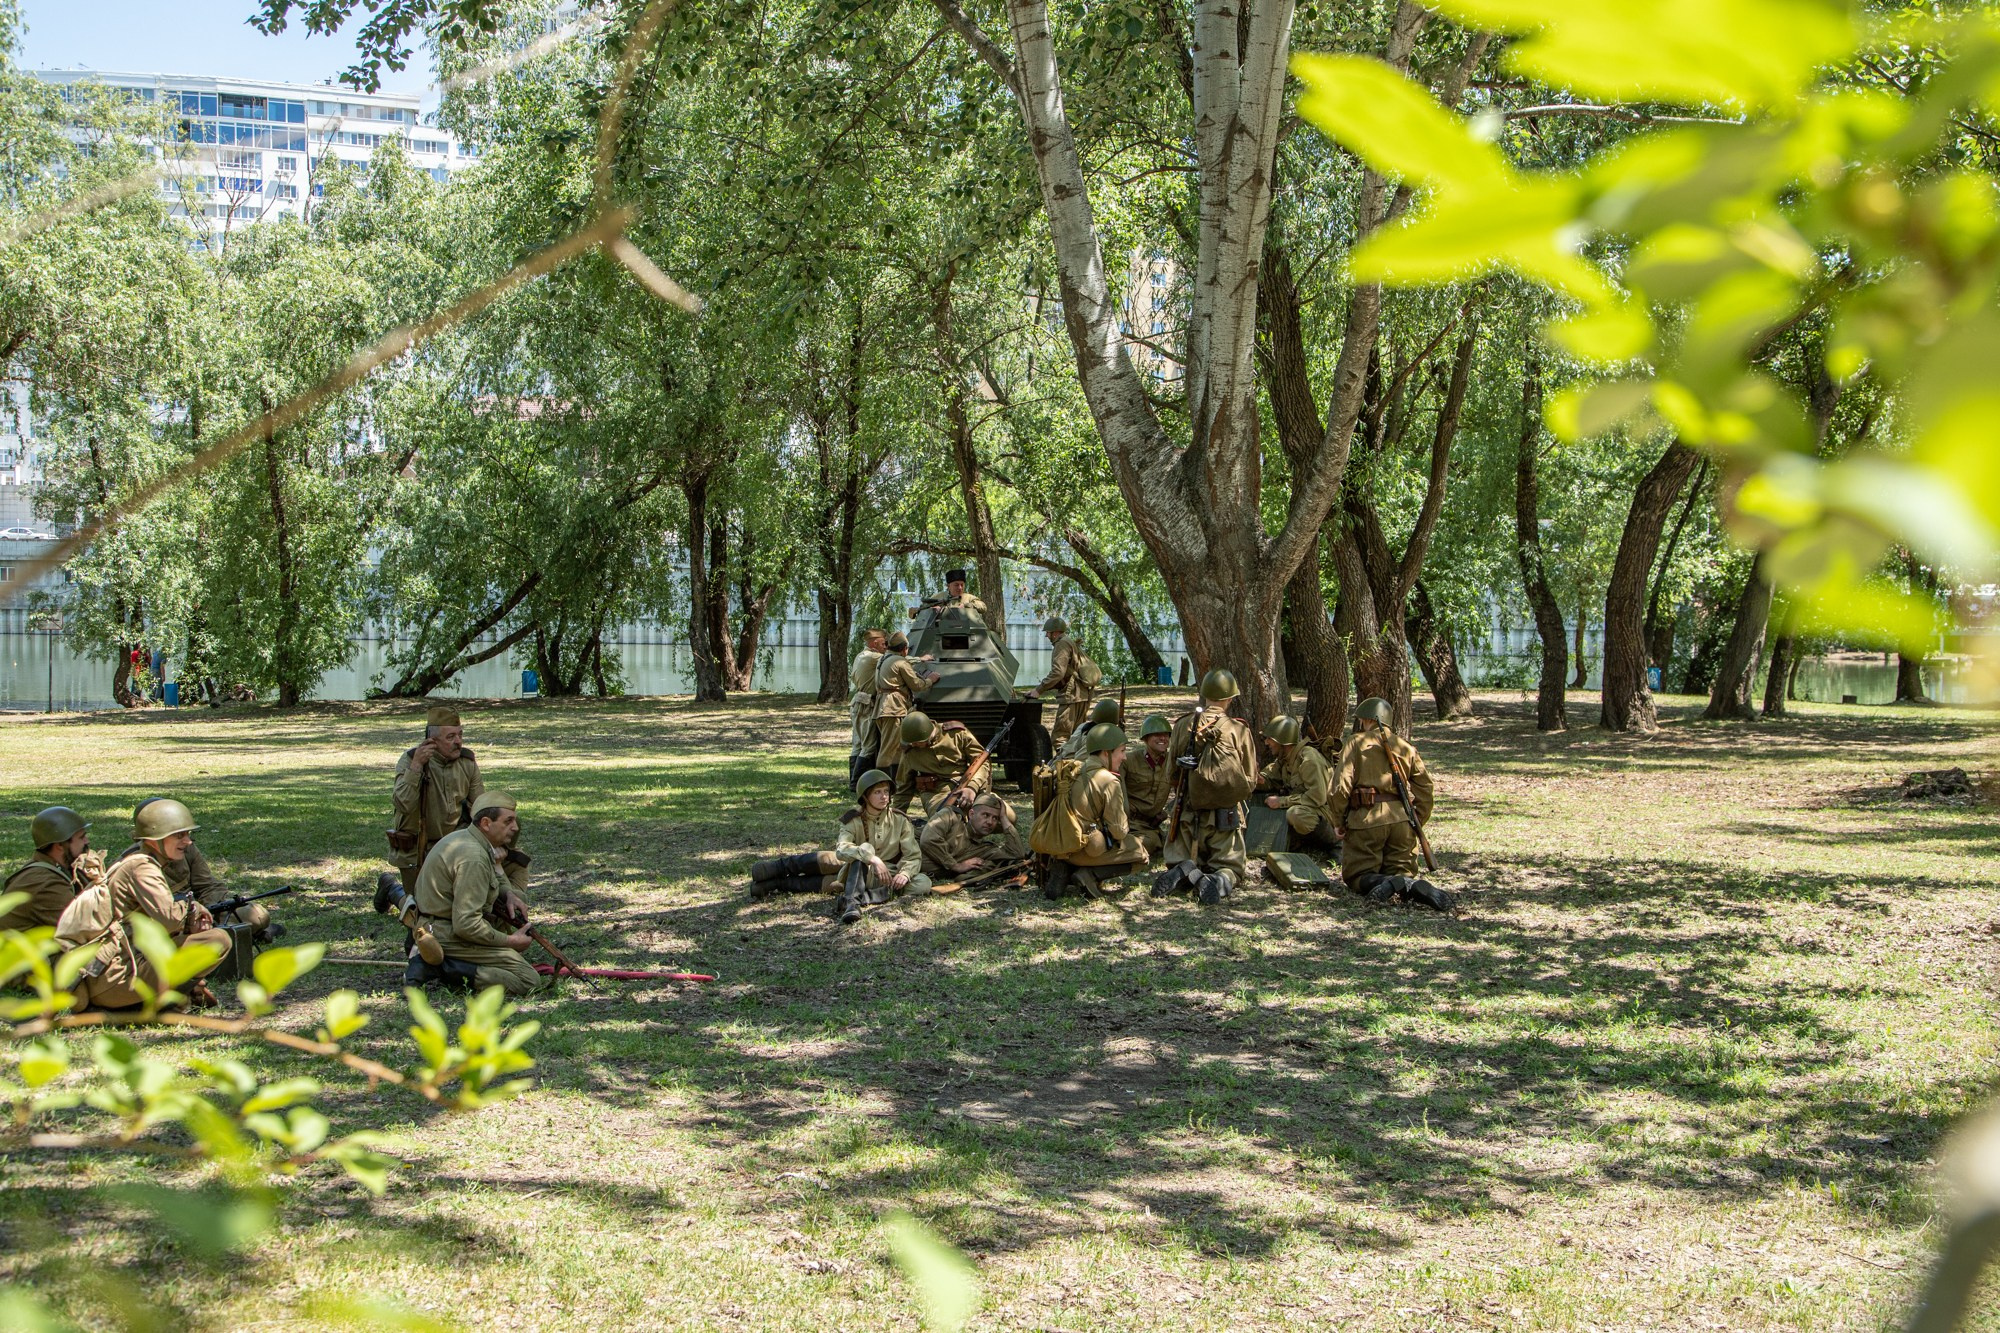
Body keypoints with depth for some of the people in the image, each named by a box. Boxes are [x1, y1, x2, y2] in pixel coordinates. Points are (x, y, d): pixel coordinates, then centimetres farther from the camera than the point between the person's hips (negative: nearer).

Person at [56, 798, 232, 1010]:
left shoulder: (133, 864, 20)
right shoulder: (141, 868, -9)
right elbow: (167, 917, -24)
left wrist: (191, 924, 2)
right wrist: (193, 909, -4)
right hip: (113, 975, -10)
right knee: (219, 942, -15)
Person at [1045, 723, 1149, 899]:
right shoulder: (1109, 782, -13)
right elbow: (1118, 831, -13)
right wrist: (1126, 824, 11)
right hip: (1089, 849, -7)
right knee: (1140, 852, 10)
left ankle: (1065, 870, 6)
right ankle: (1090, 874, -8)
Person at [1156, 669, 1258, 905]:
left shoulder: (1183, 726, -5)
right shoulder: (1239, 730, -9)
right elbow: (1251, 779, 0)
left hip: (1190, 814, 1)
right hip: (1227, 814, -1)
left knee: (1179, 862, 19)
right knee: (1232, 867, 12)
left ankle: (1186, 873, -17)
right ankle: (1220, 881, -24)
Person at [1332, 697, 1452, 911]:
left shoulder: (1357, 743, 1)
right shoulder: (1406, 747, 14)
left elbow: (1341, 785, -9)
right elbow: (1426, 790, 9)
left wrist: (1339, 821, -1)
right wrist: (1417, 822, 15)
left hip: (1366, 818, -4)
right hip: (1401, 819, 4)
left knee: (1357, 876, 5)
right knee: (1402, 871, 14)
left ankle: (1389, 884, -26)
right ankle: (1416, 886, -21)